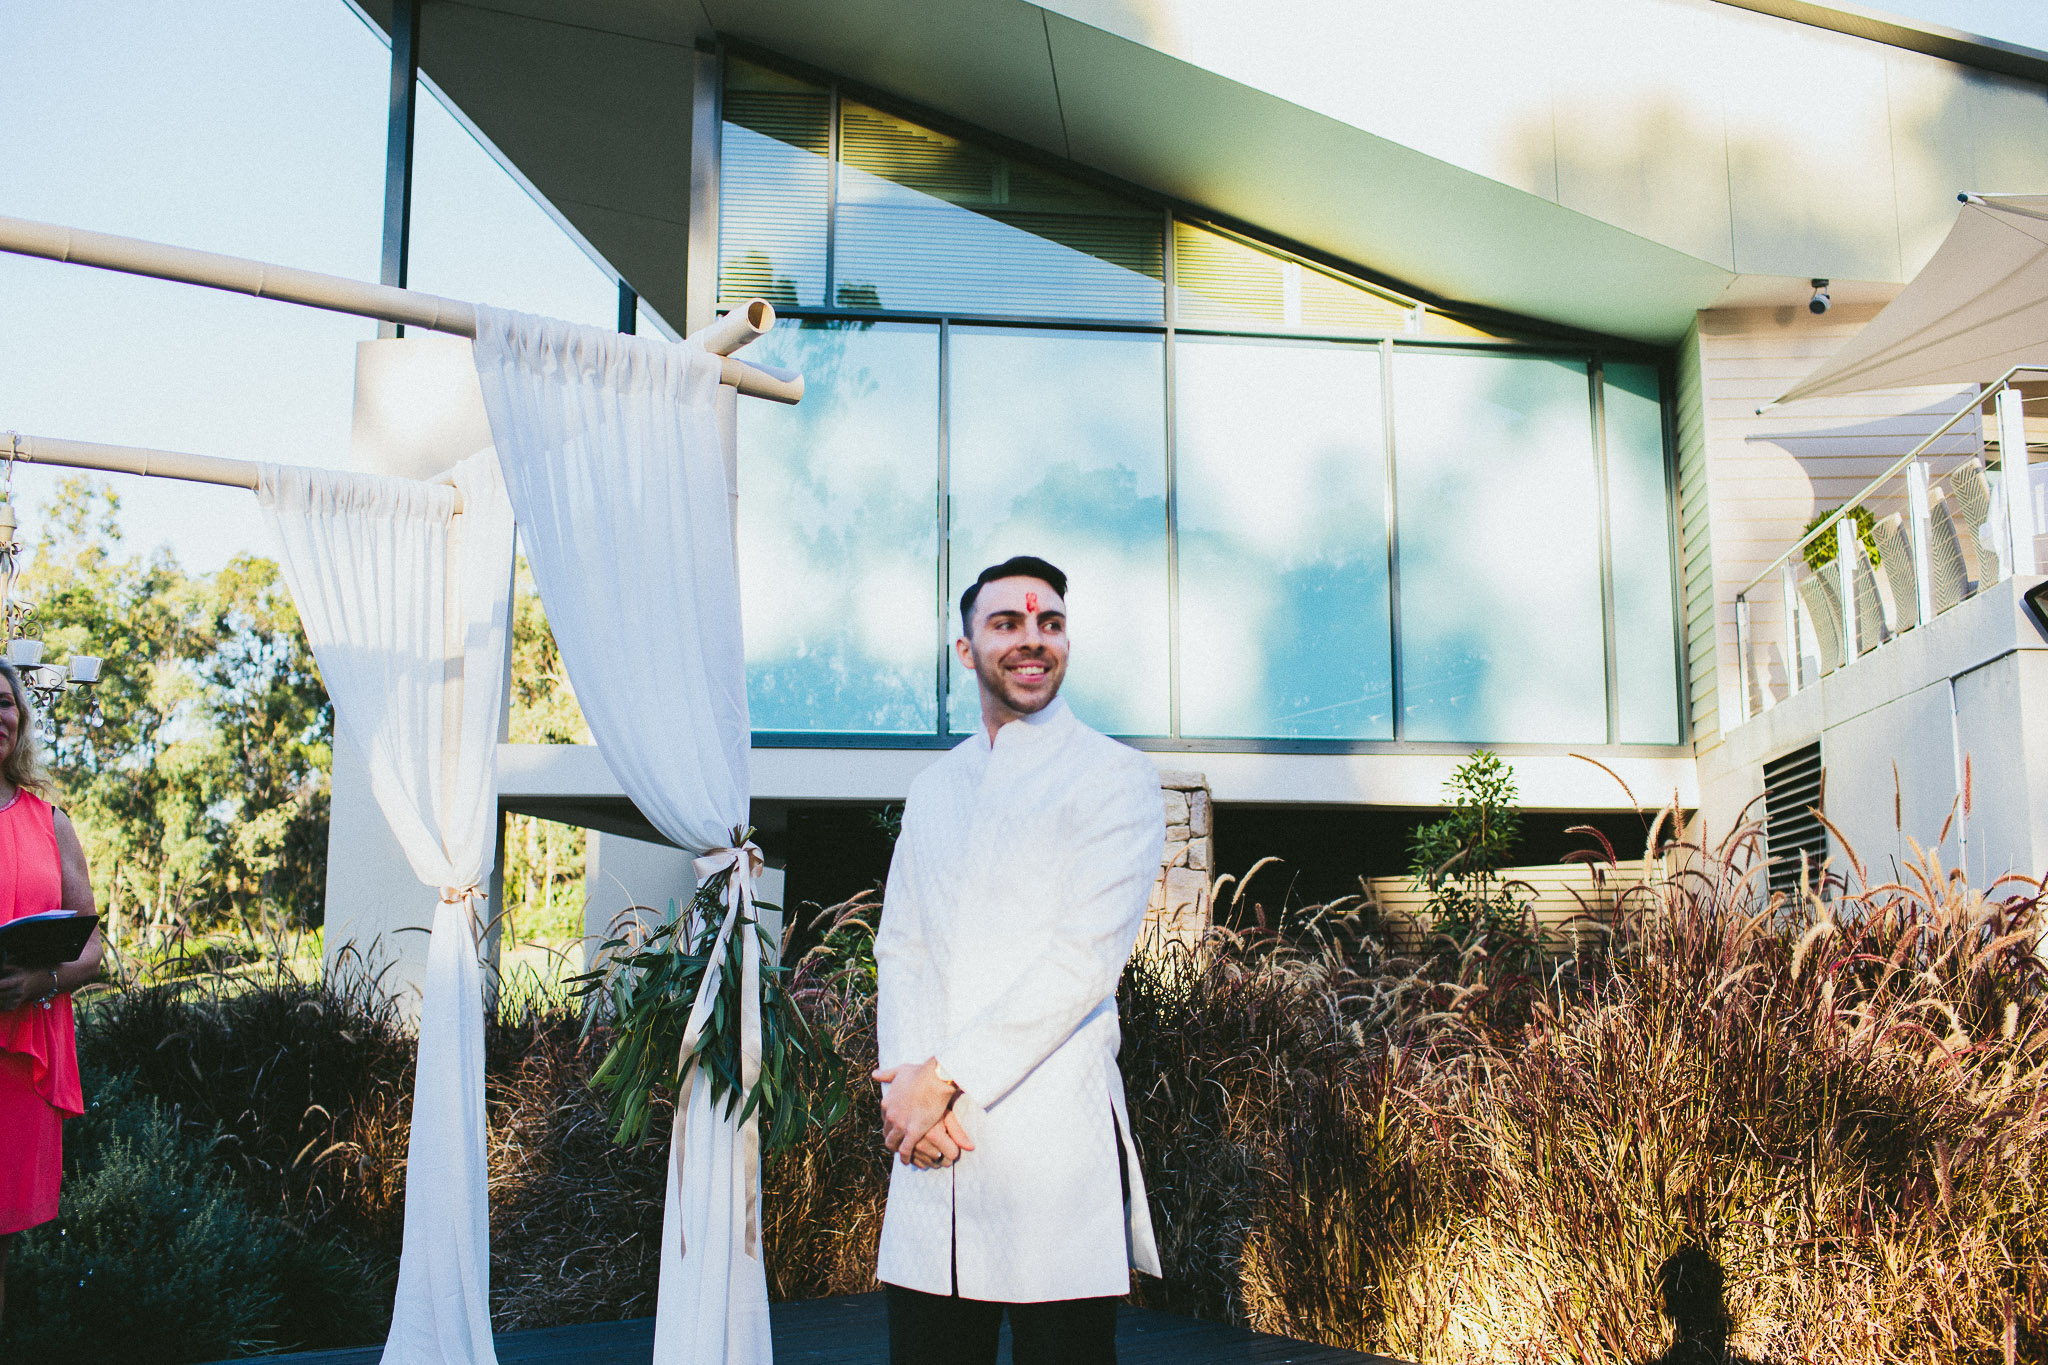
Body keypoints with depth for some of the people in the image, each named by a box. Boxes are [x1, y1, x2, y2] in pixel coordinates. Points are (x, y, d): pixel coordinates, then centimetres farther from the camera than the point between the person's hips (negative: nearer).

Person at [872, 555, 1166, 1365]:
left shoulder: (1115, 777, 0)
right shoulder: (933, 790, 19)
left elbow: (1084, 959, -10)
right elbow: (899, 947, 13)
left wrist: (946, 1076, -12)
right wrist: (905, 1082, -5)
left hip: (1056, 1138, -5)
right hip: (932, 1140, 5)